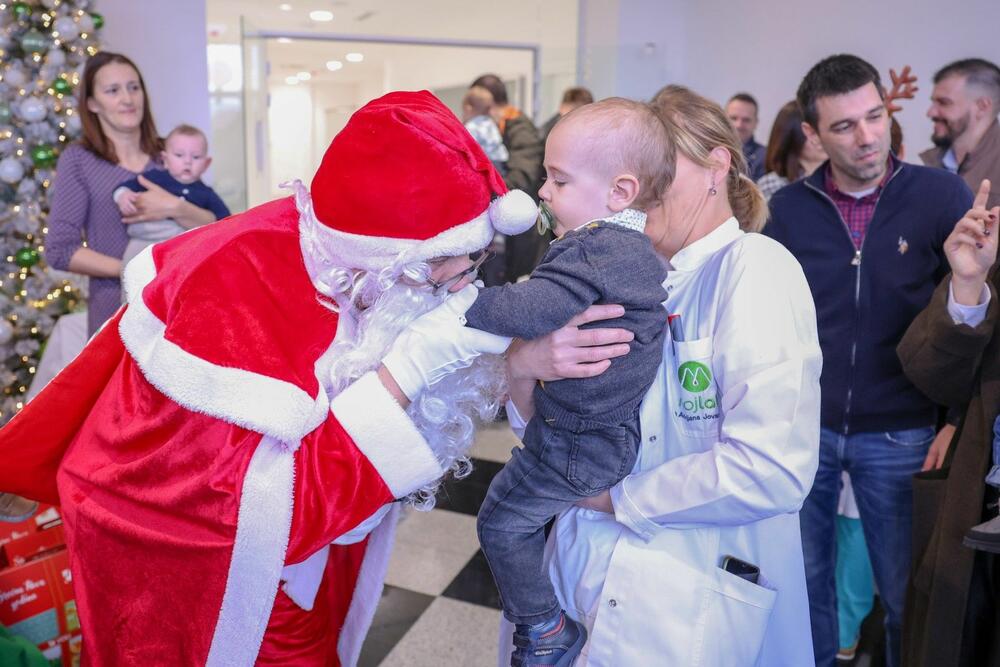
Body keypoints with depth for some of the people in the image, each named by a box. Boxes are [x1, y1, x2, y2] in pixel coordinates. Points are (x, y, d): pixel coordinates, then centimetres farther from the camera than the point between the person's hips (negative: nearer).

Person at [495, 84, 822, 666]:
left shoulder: (755, 268, -14)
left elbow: (771, 471, -25)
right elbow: (539, 418, 3)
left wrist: (616, 495, -14)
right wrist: (524, 365, -19)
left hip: (687, 607, -6)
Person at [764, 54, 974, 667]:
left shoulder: (942, 194, -7)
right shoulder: (789, 208, -4)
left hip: (899, 433, -1)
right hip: (804, 427, 1)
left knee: (907, 595, 13)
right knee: (803, 581, 16)